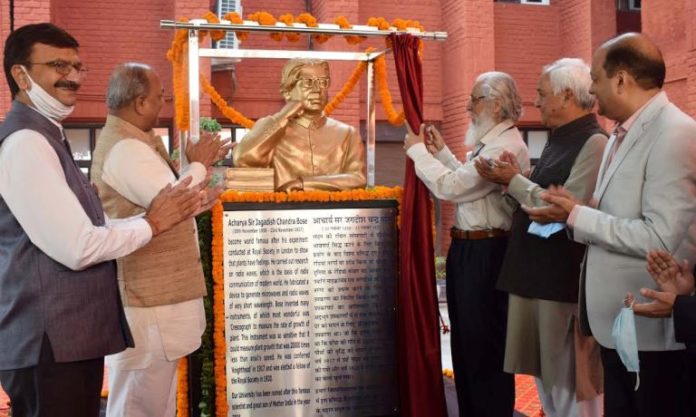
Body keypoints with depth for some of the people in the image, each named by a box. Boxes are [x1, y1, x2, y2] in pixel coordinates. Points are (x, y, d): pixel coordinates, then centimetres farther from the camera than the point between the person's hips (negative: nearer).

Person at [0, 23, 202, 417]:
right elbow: (78, 249, -23)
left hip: (70, 336, 10)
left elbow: (93, 229, 11)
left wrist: (174, 210, 6)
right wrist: (152, 223, -9)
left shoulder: (47, 139, 15)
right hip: (49, 343, -10)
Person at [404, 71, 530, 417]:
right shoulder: (492, 143, 14)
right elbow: (466, 181, 23)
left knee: (484, 348, 1)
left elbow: (451, 187, -22)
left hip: (485, 255, -11)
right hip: (469, 250, 11)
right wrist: (441, 151, 17)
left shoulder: (505, 147, -20)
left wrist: (418, 151, -10)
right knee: (467, 344, 19)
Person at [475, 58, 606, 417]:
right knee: (547, 378, 19)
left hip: (564, 280, -10)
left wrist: (514, 181, -15)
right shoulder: (559, 140, 16)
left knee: (570, 386, 0)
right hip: (537, 274, 10)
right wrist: (512, 179, -1)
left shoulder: (593, 142, -14)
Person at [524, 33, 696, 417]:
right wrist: (568, 210, -3)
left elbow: (660, 238, -27)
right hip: (618, 320, 9)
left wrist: (577, 216, -18)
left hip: (653, 328, -9)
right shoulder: (623, 132, 11)